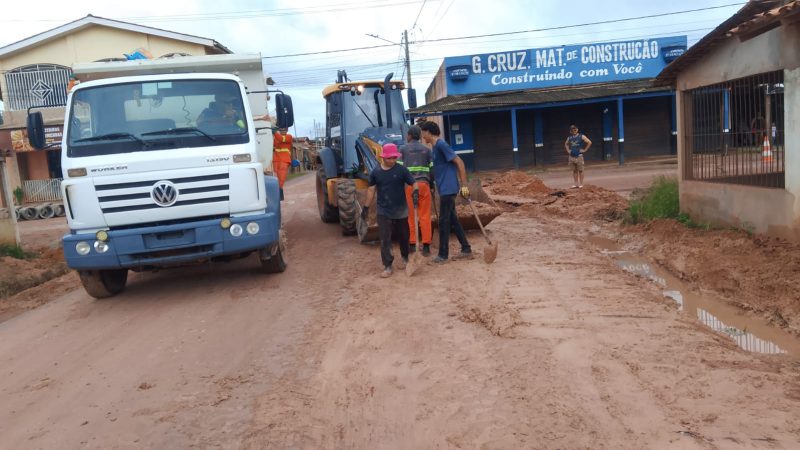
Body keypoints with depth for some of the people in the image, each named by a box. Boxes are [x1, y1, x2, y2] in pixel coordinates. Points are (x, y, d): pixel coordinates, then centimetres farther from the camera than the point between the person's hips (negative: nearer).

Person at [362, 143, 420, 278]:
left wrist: (416, 192, -30)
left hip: (401, 211, 0)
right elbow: (371, 190, 7)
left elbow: (414, 183, -7)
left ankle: (405, 258, 39)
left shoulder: (401, 170, -7)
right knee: (385, 240, -4)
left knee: (403, 237, 15)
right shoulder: (375, 172, -1)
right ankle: (387, 266, 2)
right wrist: (366, 207, 8)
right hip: (383, 212, 1)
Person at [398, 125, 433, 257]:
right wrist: (431, 184, 17)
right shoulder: (427, 150, 10)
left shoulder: (403, 149, 4)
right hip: (423, 184, 1)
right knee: (425, 216, 2)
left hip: (409, 185, -1)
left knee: (410, 215, 8)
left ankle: (412, 244, 11)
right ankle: (426, 246, -1)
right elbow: (431, 169, 7)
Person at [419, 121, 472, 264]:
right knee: (452, 219, 13)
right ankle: (466, 249, 19)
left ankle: (443, 255, 5)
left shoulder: (441, 145, -15)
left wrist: (464, 185, -20)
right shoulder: (434, 148, 14)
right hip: (444, 189, 9)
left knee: (443, 221, -3)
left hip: (448, 189, -9)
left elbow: (459, 162, -18)